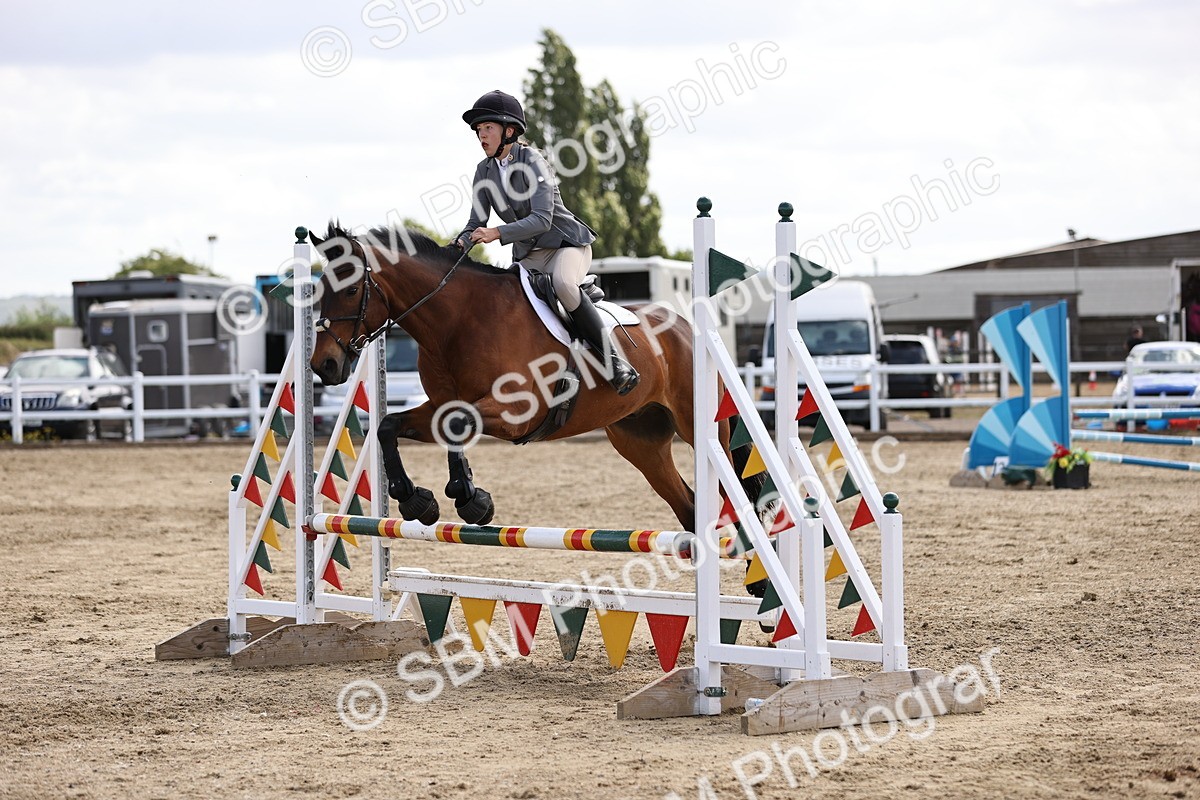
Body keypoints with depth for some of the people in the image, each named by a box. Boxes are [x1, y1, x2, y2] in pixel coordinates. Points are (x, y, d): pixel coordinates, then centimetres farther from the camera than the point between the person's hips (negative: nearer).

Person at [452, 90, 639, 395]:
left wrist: (498, 233, -36)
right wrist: (461, 242, -18)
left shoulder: (531, 161, -17)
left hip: (567, 244, -8)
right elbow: (477, 223, 5)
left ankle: (616, 361, -32)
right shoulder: (485, 171, 3)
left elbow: (542, 219, -25)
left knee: (563, 283, -37)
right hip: (528, 256, 8)